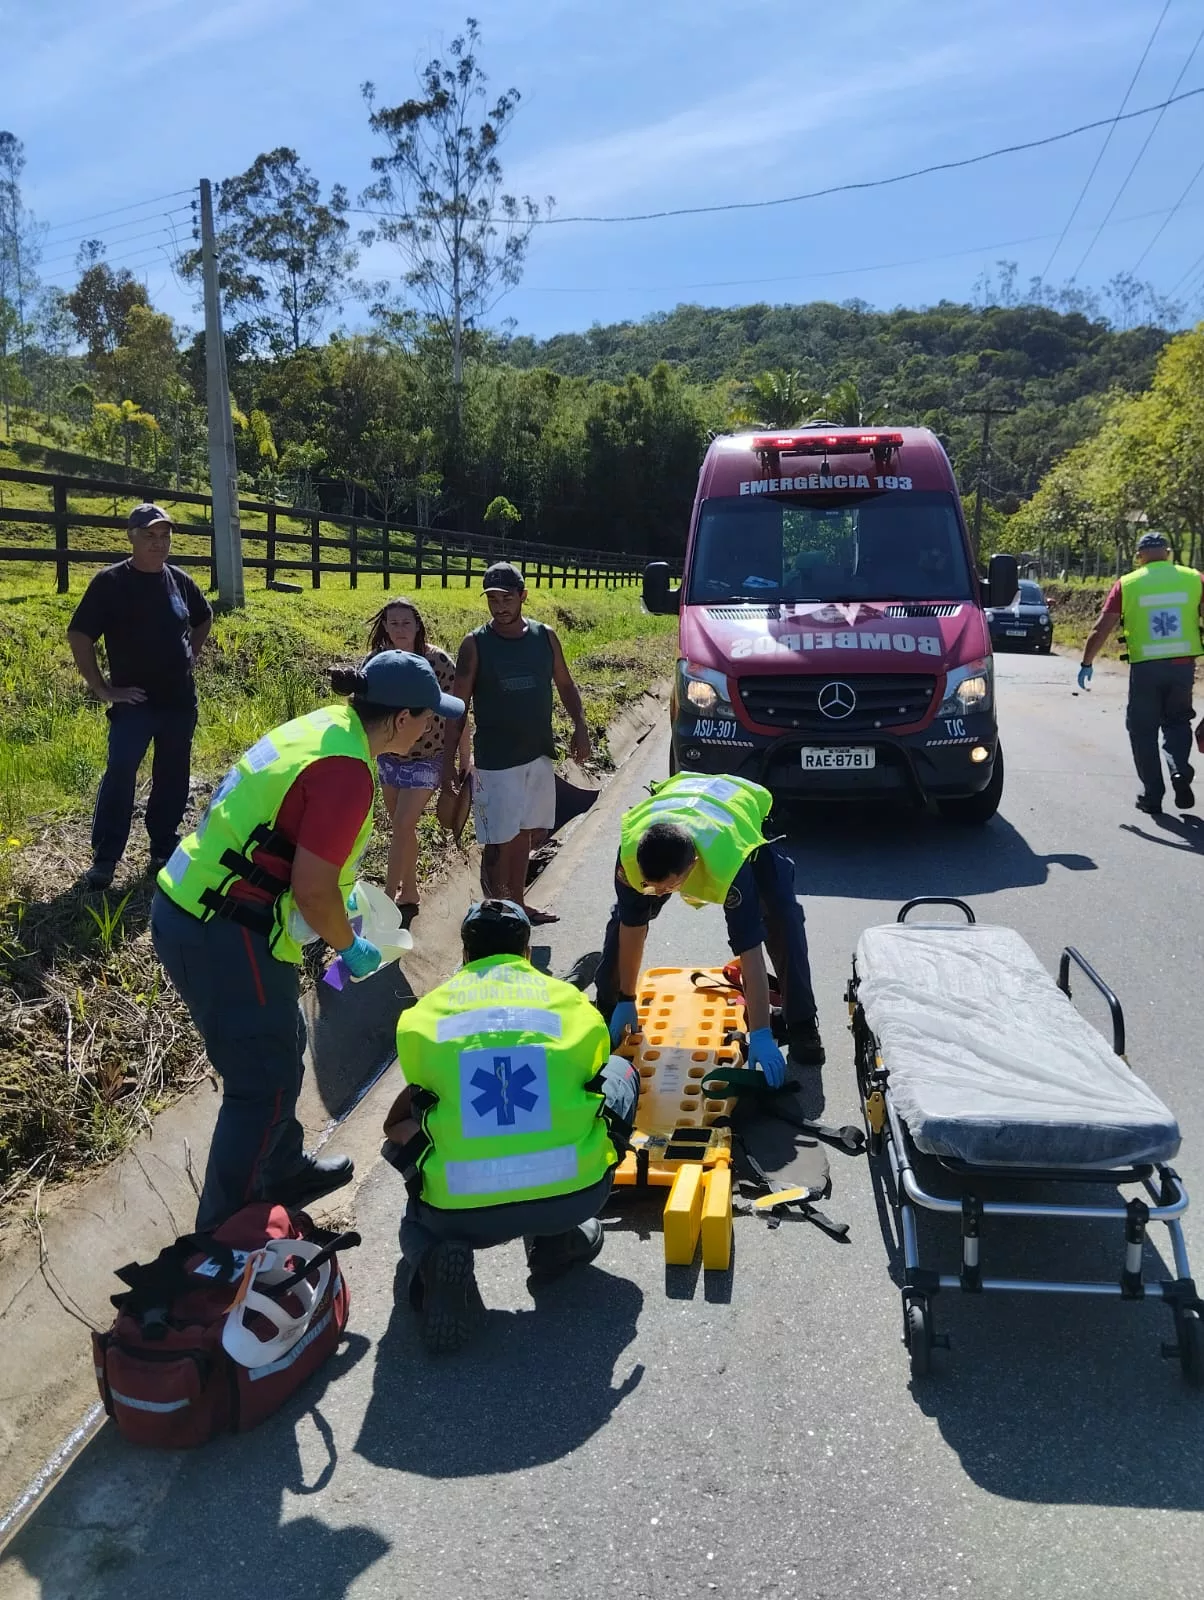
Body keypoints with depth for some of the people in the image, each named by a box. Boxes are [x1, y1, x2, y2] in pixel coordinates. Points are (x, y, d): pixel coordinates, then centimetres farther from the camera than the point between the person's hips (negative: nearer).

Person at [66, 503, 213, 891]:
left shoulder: (180, 581, 5)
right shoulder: (111, 582, -9)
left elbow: (204, 618, 25)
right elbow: (78, 636, -8)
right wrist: (102, 689, -10)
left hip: (181, 701, 4)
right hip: (134, 701, -4)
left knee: (173, 778, 9)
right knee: (119, 773, -13)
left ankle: (164, 848, 23)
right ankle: (104, 858, -4)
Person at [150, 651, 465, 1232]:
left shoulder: (324, 725, 7)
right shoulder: (346, 772, -22)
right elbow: (312, 889, -21)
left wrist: (340, 892, 24)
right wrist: (351, 948, -4)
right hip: (224, 939, -10)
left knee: (280, 1049, 24)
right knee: (265, 1086, 5)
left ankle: (285, 1172, 44)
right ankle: (219, 1236, 18)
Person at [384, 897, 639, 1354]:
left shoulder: (425, 1012, 12)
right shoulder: (569, 999, 13)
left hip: (463, 1213, 0)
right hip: (573, 1194, 0)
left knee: (404, 1135, 35)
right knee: (620, 1073, 26)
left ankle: (434, 1252, 4)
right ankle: (556, 1237, 22)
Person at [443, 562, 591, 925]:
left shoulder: (545, 636, 1)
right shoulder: (475, 645, -8)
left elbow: (565, 684, 13)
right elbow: (458, 705, -5)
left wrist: (580, 727, -2)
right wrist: (448, 759, -8)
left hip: (539, 754, 4)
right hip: (495, 761, -4)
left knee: (523, 834, 15)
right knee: (500, 842, -2)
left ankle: (518, 905, 29)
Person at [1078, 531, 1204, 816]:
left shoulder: (1127, 584, 0)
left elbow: (1101, 629, -1)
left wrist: (1086, 663, 10)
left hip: (1146, 667, -1)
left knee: (1143, 731, 11)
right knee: (1177, 722, 21)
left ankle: (1152, 797, 12)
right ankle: (1181, 771, -3)